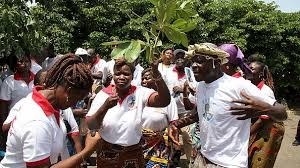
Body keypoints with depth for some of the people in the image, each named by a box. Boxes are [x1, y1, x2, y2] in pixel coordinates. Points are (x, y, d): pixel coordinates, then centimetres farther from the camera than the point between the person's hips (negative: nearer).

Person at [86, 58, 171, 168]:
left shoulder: (139, 93, -9)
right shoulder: (103, 94, -7)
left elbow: (164, 101, -26)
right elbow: (90, 126, -12)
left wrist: (156, 72, -39)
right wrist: (105, 107, -29)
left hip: (133, 154, 0)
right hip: (107, 153, 0)